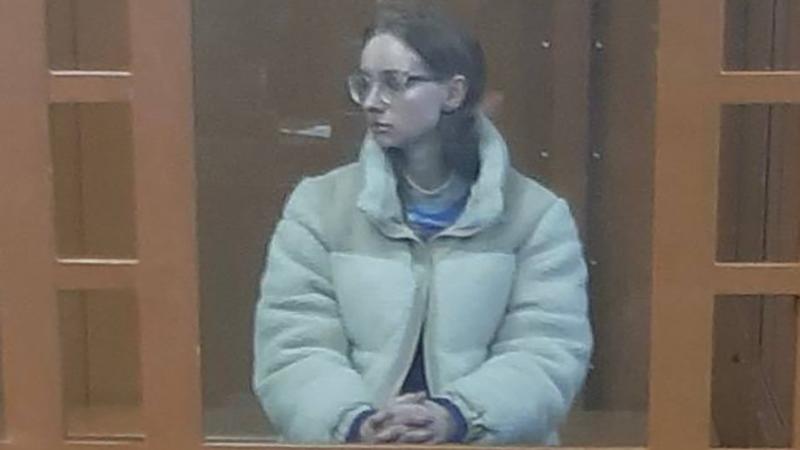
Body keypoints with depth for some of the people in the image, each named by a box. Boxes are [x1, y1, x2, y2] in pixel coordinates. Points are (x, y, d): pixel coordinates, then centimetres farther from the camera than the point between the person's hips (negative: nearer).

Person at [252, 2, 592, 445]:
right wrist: (356, 423, -19)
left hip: (486, 442, 0)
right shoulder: (318, 205, 7)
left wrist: (454, 417, -20)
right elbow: (293, 352, -1)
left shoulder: (536, 214, 6)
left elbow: (548, 354, -3)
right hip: (351, 443, 0)